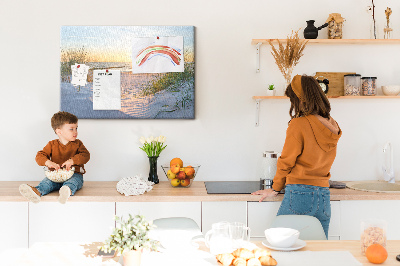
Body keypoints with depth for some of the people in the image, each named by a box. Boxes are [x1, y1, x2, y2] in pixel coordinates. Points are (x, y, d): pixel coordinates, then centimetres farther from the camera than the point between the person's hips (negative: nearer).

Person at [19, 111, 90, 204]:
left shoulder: (77, 144, 9)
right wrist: (48, 162, -23)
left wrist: (72, 161, -24)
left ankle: (68, 190, -72)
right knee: (47, 182, -29)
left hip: (74, 174, -2)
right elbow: (40, 156, 1)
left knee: (73, 182, -37)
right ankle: (37, 191, -59)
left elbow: (86, 155, -5)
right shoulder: (52, 145, 9)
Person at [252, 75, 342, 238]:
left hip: (300, 193, -6)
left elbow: (286, 162, -4)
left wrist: (275, 189, 10)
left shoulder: (299, 124, -10)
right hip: (324, 195, 6)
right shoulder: (332, 126, 8)